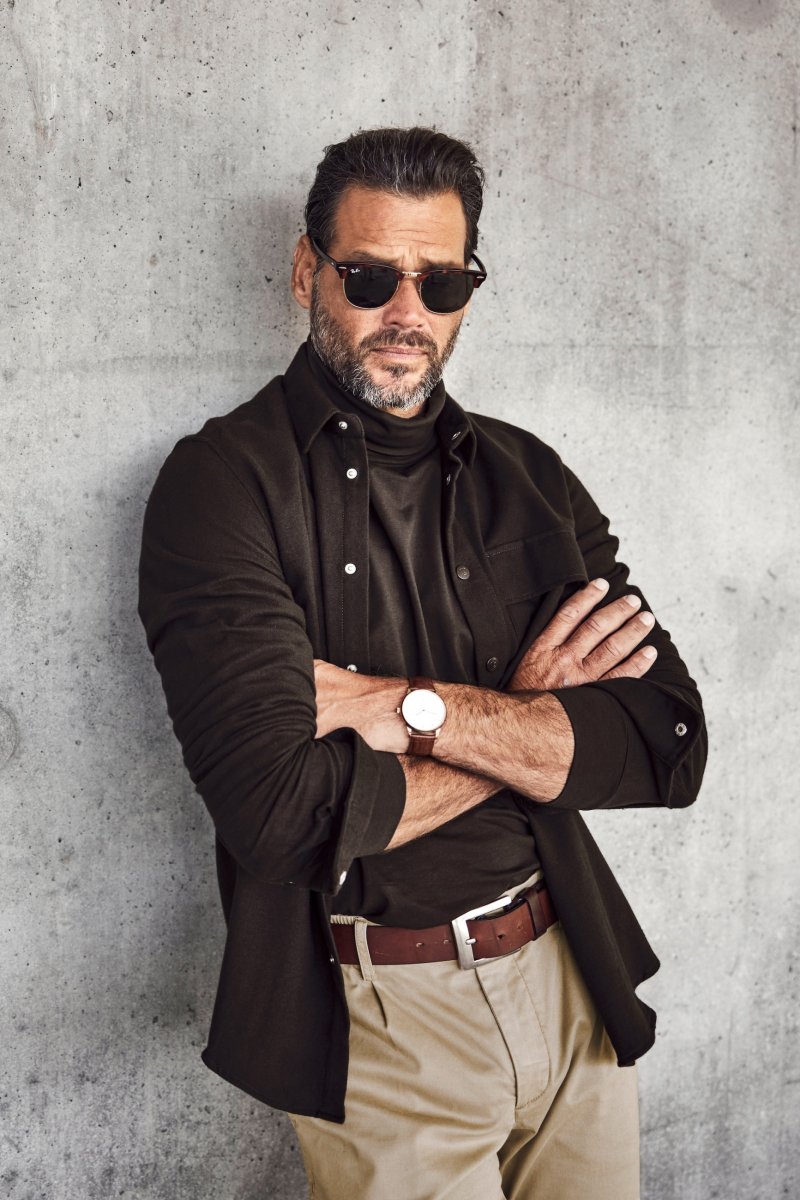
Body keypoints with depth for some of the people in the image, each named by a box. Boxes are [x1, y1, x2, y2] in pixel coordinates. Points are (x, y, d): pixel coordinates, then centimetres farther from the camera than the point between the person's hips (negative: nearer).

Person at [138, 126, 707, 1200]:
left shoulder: (528, 479, 4)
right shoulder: (224, 483, -11)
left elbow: (670, 747, -6)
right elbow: (279, 808, -22)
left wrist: (415, 706, -18)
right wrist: (522, 723, -10)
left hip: (576, 982, 5)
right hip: (378, 1019, -4)